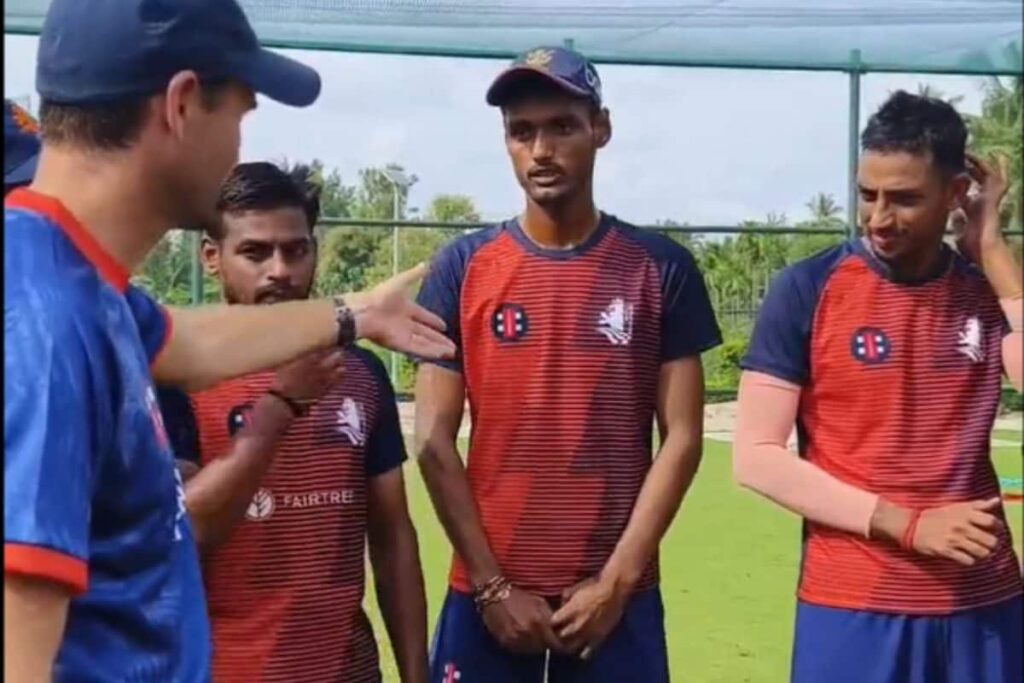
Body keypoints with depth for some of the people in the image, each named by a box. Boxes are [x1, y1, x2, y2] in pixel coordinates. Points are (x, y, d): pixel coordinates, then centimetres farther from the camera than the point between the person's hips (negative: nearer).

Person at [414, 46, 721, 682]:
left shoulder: (660, 268, 1)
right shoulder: (463, 268, 1)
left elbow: (682, 438, -1)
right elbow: (435, 441, 0)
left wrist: (615, 582, -7)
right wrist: (493, 585, -6)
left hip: (618, 599, 0)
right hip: (487, 598, 0)